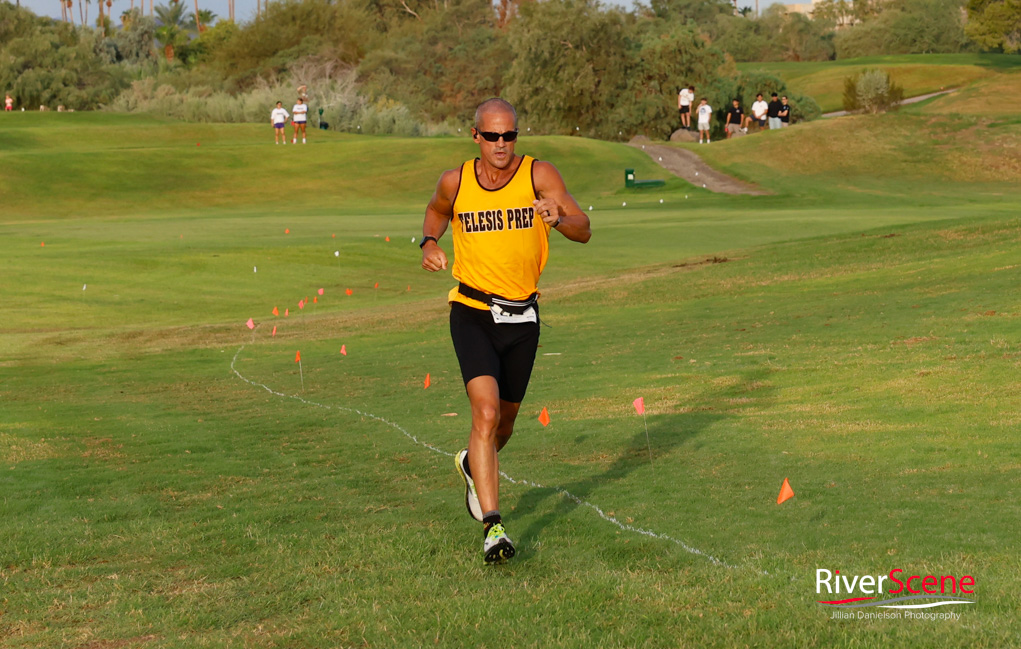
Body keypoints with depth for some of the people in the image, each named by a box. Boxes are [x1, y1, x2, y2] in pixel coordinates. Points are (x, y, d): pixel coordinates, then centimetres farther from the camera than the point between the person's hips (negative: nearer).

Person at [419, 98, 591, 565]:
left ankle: (473, 465, 52)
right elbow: (436, 211, 22)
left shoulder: (538, 175, -7)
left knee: (504, 421, 17)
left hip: (522, 316, 2)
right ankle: (492, 526, -21)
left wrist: (559, 219, -35)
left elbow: (584, 232, -13)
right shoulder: (455, 182, -2)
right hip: (472, 312, -2)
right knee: (486, 412, -20)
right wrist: (429, 243, 1)